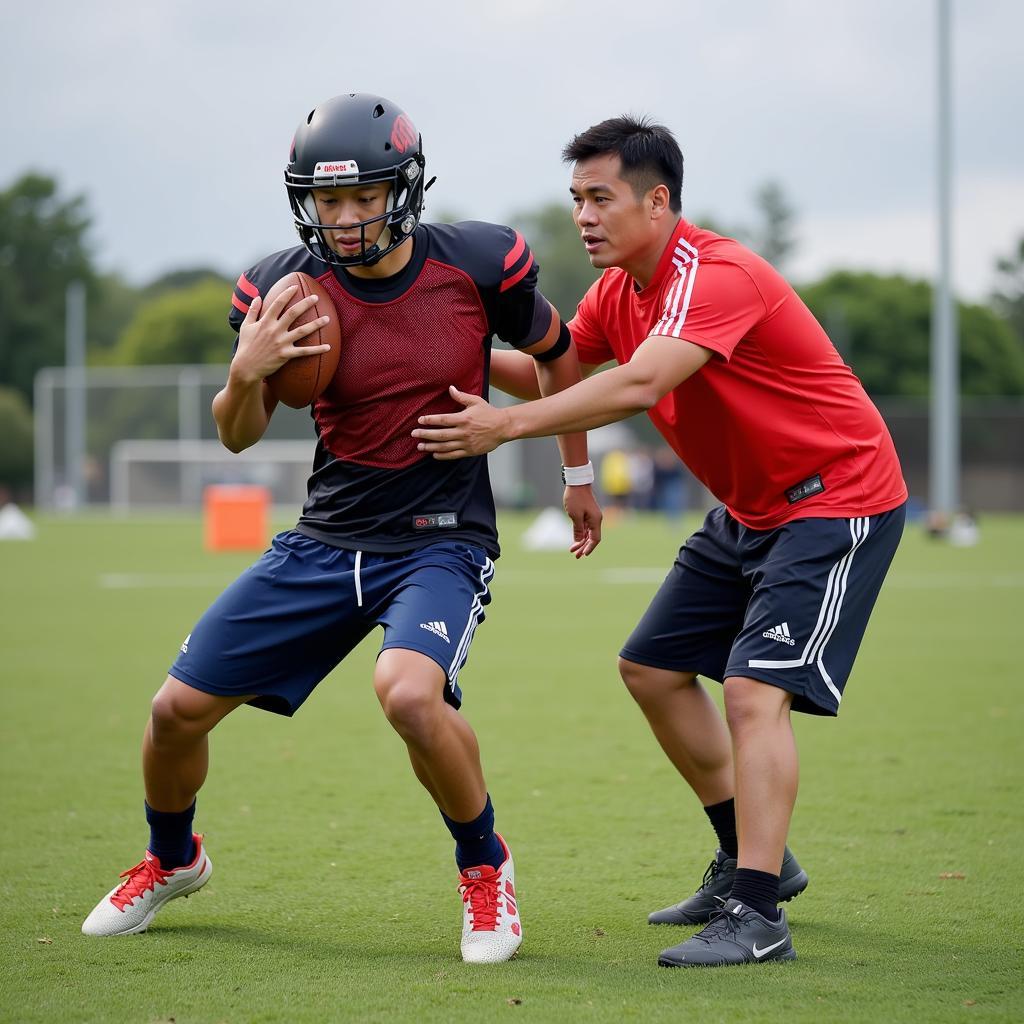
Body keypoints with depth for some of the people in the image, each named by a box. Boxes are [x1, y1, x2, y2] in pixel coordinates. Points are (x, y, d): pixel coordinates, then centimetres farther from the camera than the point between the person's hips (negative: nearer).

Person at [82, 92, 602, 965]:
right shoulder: (283, 288, -7)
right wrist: (247, 375, -18)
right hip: (328, 538, 3)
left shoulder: (479, 264, -11)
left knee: (409, 690, -33)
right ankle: (172, 860, 35)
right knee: (180, 708, 1)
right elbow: (239, 436, 5)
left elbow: (557, 356, 9)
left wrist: (579, 475, 18)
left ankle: (485, 867, -5)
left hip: (443, 541, -3)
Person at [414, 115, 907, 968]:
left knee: (754, 690, -21)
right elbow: (554, 371, 13)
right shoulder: (621, 290, 3)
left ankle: (756, 914, -19)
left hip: (837, 498, -10)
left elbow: (638, 387, -40)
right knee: (652, 669, 12)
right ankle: (753, 859, 23)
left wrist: (507, 426, -40)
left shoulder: (715, 276, -27)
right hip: (750, 508, 10)